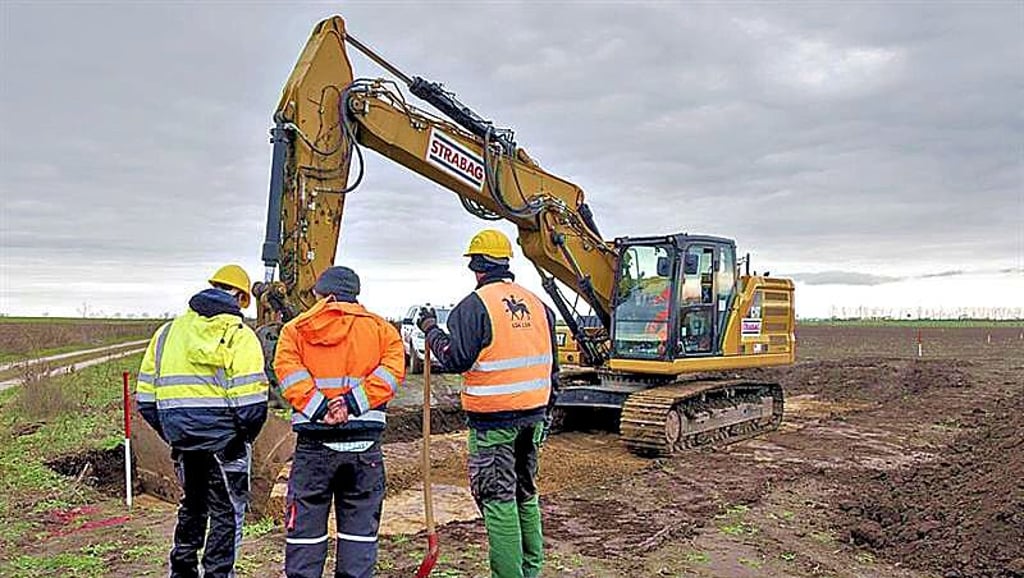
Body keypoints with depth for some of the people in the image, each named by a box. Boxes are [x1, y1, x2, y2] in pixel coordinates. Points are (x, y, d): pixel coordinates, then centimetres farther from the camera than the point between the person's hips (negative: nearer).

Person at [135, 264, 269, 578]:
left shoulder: (168, 331, 9)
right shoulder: (239, 335, -10)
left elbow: (146, 396, 9)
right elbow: (251, 401, -18)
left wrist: (171, 434, 15)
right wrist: (245, 436, -1)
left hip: (182, 440, 6)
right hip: (224, 442, -5)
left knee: (192, 506, 24)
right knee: (227, 513, 8)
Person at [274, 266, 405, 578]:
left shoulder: (295, 330, 7)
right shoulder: (379, 328, 9)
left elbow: (288, 369, -9)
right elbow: (392, 368, -5)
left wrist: (318, 409, -14)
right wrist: (354, 403, -10)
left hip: (314, 441, -1)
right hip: (365, 442, 1)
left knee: (305, 525, 9)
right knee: (360, 526, 10)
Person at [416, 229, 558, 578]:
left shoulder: (474, 306, -12)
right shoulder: (537, 304, 9)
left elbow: (456, 359, -15)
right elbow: (551, 364, 14)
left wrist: (431, 331, 1)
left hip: (493, 418, -7)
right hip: (534, 412, 7)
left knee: (497, 497, 1)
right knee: (525, 492, 18)